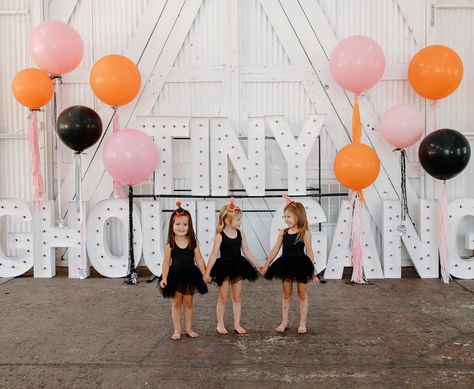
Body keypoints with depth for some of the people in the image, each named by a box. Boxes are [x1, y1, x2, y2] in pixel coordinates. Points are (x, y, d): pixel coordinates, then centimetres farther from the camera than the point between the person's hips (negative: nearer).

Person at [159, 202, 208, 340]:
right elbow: (166, 262, -6)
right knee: (176, 303, 10)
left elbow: (199, 260, -1)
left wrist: (205, 275, -3)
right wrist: (164, 278, -9)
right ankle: (177, 330, 21)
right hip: (175, 276, -1)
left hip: (190, 276, 1)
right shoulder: (170, 244, -10)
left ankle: (189, 329, 25)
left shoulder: (193, 243, -6)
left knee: (188, 303, 13)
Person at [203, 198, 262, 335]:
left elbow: (246, 251, 7)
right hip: (224, 268, -4)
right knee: (223, 298, 8)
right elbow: (214, 255, -13)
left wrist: (257, 265, 8)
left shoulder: (240, 233, 0)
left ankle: (237, 324, 22)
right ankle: (220, 324, 23)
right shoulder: (220, 235, -13)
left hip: (238, 267, 4)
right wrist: (207, 273, -15)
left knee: (237, 297, 11)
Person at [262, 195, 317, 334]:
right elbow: (274, 250, 6)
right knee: (286, 295, 13)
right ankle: (284, 322, 22)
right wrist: (265, 266, 7)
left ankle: (302, 324, 19)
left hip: (300, 265, -4)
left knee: (302, 295, 9)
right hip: (286, 265, 4)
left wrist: (312, 272, -6)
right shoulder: (283, 233, 2)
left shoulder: (305, 233, -9)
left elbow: (309, 252, -6)